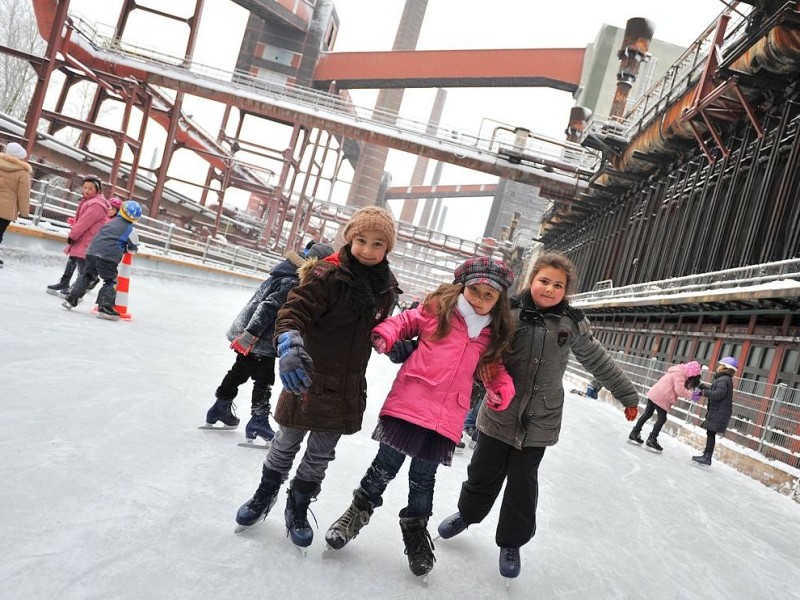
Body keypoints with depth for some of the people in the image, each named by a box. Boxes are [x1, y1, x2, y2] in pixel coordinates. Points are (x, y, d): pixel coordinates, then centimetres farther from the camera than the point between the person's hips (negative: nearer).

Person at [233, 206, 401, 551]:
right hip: (308, 379, -4)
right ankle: (265, 495, 41)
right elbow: (294, 309, -27)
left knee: (320, 455, 16)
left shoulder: (387, 289, 1)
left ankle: (298, 508, 38)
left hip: (348, 389, 4)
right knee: (287, 442, 15)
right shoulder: (328, 274, -18)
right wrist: (289, 341, -43)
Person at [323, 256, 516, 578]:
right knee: (386, 465, 8)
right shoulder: (436, 309, -1)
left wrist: (502, 389, 1)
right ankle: (361, 508, 32)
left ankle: (416, 529, 34)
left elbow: (493, 367, 18)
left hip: (446, 418, 2)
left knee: (423, 478, 12)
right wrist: (384, 336, -10)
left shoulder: (493, 335, 9)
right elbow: (404, 321, 8)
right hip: (409, 404, -2)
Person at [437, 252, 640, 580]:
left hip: (539, 422, 0)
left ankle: (511, 543, 32)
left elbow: (599, 362, 9)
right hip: (499, 413, 0)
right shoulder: (509, 312, -8)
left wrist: (627, 395, 17)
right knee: (483, 473, 13)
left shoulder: (572, 323, -3)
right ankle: (466, 514, 44)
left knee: (522, 485, 9)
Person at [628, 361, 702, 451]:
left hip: (654, 393, 10)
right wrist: (690, 394, -17)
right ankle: (652, 440, 0)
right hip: (661, 398, -10)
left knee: (647, 414, 15)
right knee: (662, 418, -1)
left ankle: (634, 433, 21)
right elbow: (679, 389, -23)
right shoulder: (680, 374, -14)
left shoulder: (678, 370, 16)